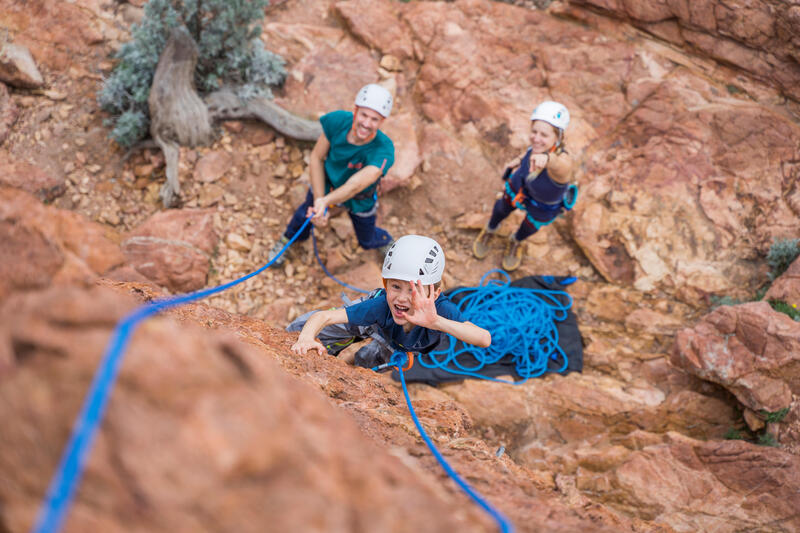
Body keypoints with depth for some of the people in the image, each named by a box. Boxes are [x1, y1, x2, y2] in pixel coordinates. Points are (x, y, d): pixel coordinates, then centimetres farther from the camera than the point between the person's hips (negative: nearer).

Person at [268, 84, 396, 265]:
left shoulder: (383, 151, -44)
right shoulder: (337, 121, -35)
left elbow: (355, 185, -56)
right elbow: (317, 158, -21)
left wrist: (325, 202, -73)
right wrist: (318, 201, -29)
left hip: (360, 201, -2)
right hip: (326, 182, 2)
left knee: (367, 240, 21)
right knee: (304, 215, 26)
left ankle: (386, 243, 60)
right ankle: (288, 238, 63)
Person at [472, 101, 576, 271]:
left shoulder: (563, 162, -50)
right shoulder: (539, 144, -34)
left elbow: (559, 165, -77)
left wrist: (547, 158, -97)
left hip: (544, 207, -3)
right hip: (519, 185, 3)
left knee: (530, 228, 28)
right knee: (503, 209, 31)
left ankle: (515, 241, 66)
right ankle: (489, 230, 68)